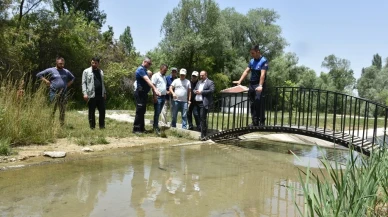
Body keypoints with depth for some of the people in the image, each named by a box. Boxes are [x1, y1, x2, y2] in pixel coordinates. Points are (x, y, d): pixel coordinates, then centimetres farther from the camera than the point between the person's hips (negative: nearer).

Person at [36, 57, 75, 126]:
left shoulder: (66, 72, 12)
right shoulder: (51, 70, 2)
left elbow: (73, 78, 29)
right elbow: (39, 75, 4)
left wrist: (68, 84, 13)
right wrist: (47, 82, -4)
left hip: (63, 94, 4)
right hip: (54, 94, -3)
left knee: (62, 111, 5)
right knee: (53, 110, -5)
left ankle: (61, 125, 12)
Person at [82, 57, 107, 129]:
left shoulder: (101, 72, 16)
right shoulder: (86, 71, 2)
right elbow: (84, 83, -3)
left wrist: (104, 93, 15)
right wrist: (85, 93, -12)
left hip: (101, 95, 4)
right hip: (91, 95, -4)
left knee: (102, 111, 4)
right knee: (92, 112, 4)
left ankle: (102, 126, 13)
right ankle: (92, 126, 12)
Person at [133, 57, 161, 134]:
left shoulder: (144, 70, 18)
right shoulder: (141, 69, -15)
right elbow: (147, 80, -27)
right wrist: (155, 89, -35)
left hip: (144, 93, 10)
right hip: (140, 93, -10)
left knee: (142, 111, 12)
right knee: (139, 111, -8)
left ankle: (141, 128, 18)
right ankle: (136, 129, -5)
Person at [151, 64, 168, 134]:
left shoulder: (164, 77, 21)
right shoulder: (156, 76, -5)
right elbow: (153, 86, -12)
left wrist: (166, 91, 10)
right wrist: (155, 96, -18)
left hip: (163, 97, 8)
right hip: (158, 97, -8)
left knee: (158, 113, 11)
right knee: (157, 113, -7)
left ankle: (155, 125, 17)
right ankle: (156, 128, -5)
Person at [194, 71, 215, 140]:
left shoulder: (210, 82, -1)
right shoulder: (199, 82, 24)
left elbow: (211, 90, -14)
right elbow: (194, 89, 26)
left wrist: (201, 92, -15)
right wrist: (195, 91, 1)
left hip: (204, 103, -8)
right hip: (197, 103, 8)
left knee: (203, 118, -12)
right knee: (200, 118, 9)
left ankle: (203, 135, -9)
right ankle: (204, 132, 19)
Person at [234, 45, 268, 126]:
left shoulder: (264, 61, -9)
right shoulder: (252, 61, 11)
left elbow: (262, 74, -20)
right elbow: (246, 71, 12)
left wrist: (260, 86, -30)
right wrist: (240, 81, 2)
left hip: (259, 85, -7)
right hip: (251, 84, 7)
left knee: (259, 102, -13)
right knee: (253, 104, 7)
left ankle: (262, 122, -8)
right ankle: (255, 122, 13)